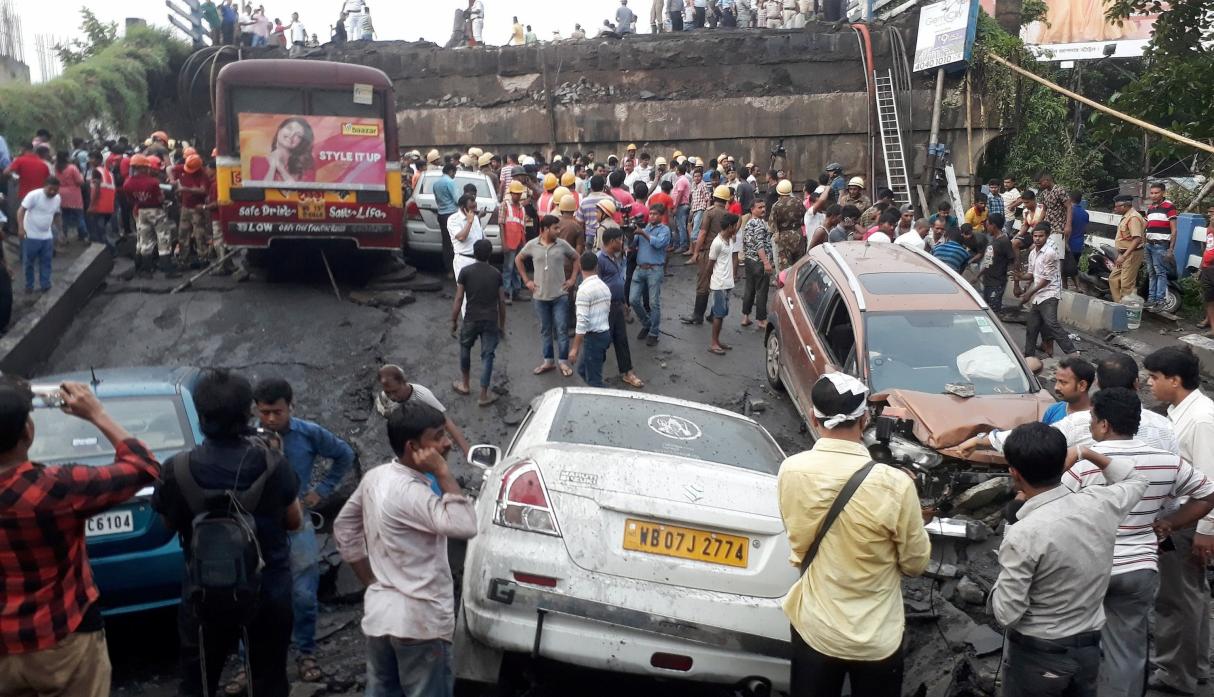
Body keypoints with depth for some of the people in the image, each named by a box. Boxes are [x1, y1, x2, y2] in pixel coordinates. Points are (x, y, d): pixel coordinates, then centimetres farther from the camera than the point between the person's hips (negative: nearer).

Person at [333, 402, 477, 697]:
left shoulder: (374, 477, 4)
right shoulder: (411, 492, -23)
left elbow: (344, 528, 15)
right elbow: (464, 527, -34)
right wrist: (442, 472, -26)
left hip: (379, 611, 9)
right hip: (419, 620, -8)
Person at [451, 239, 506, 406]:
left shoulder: (466, 272, -5)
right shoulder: (496, 274, 2)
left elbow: (459, 299, -6)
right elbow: (501, 301, 4)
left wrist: (454, 320, 5)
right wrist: (502, 324, 14)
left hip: (471, 319, 0)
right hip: (491, 321, 1)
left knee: (465, 349, 22)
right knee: (487, 356, 4)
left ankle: (465, 385, 35)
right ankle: (483, 395, 5)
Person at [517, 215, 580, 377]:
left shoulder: (562, 244, -3)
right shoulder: (532, 245, -4)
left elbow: (577, 258, 10)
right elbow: (518, 260, 11)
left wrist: (572, 279, 3)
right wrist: (526, 280, 5)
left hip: (560, 295, -1)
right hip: (540, 296, 1)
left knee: (562, 329, 1)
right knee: (545, 330, 11)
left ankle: (563, 362, 12)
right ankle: (548, 361, 23)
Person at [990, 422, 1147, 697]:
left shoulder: (1024, 534, -27)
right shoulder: (1100, 504, -10)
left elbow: (1007, 614, -19)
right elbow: (1136, 481, 15)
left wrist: (1007, 571, -4)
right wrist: (1086, 453, 17)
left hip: (1037, 654, -5)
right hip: (1089, 648, 5)